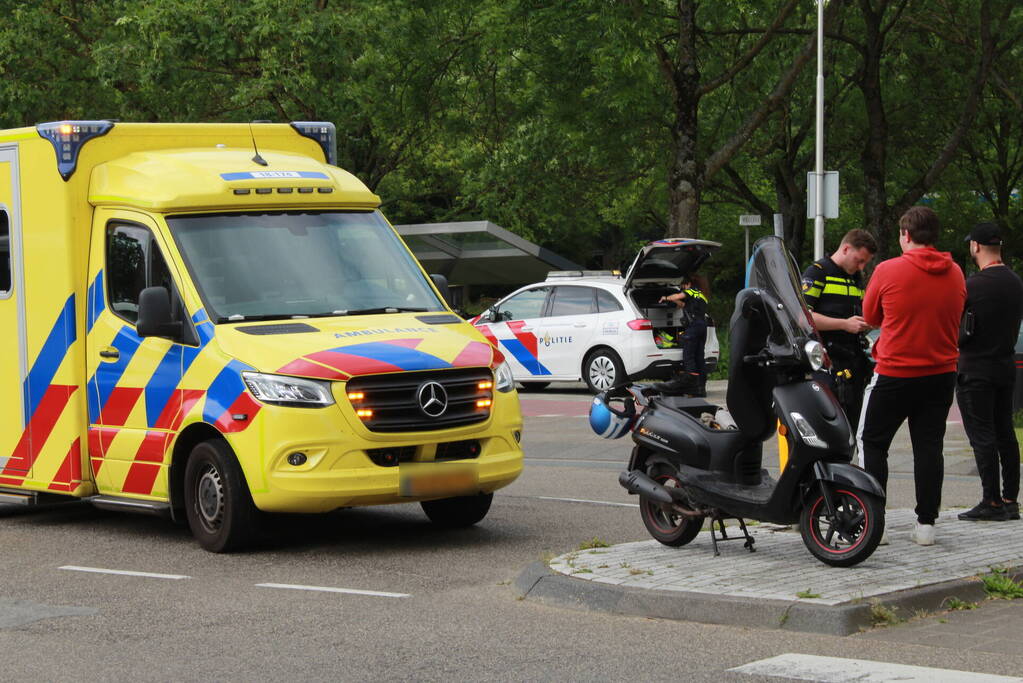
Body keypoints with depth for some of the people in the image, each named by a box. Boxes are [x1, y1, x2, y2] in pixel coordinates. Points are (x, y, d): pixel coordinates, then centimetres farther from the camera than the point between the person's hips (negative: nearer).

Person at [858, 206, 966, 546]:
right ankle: (926, 523, 8)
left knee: (872, 442, 8)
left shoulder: (888, 271, -12)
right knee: (929, 446, 8)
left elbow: (870, 317, 1)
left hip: (895, 374, -4)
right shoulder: (955, 274, 1)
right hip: (941, 374, 4)